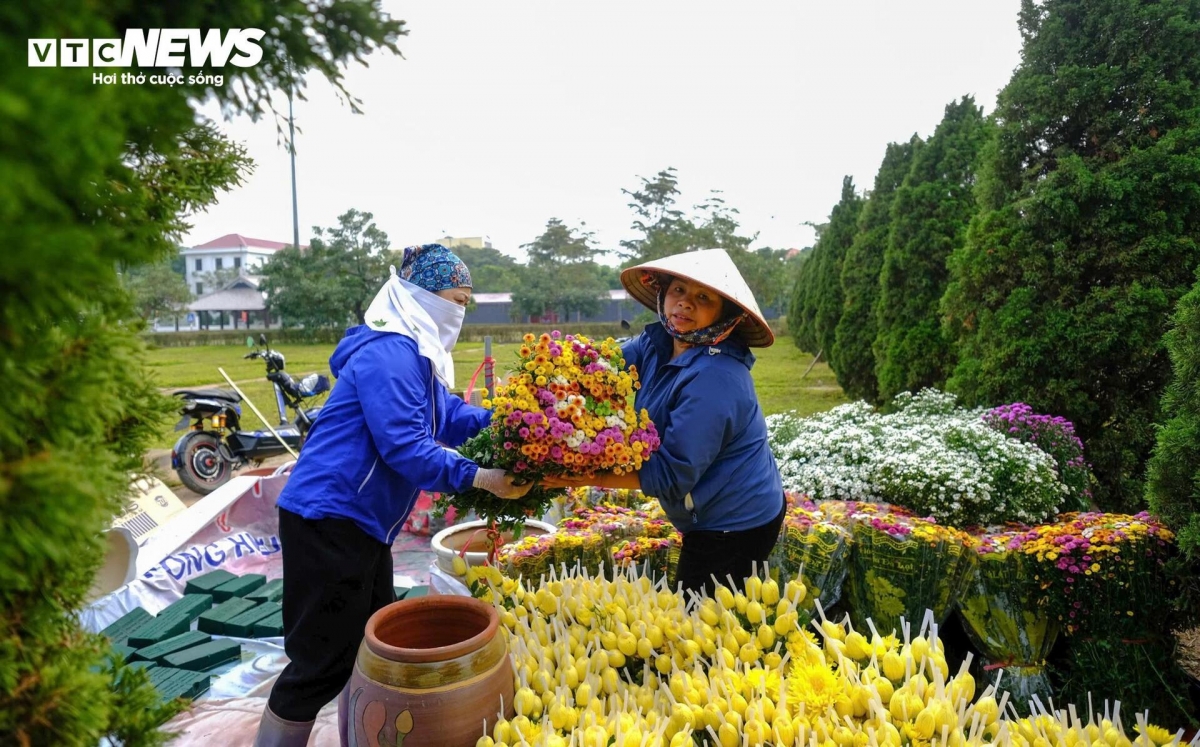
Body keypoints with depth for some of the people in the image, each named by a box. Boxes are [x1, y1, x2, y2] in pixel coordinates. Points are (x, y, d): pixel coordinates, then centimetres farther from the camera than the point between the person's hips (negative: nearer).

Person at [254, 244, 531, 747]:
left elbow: (450, 416, 13)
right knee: (323, 662, -1)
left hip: (362, 522, 11)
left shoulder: (415, 354, 13)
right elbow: (404, 447, -26)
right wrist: (477, 478, -26)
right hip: (328, 521, -11)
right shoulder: (388, 354, -20)